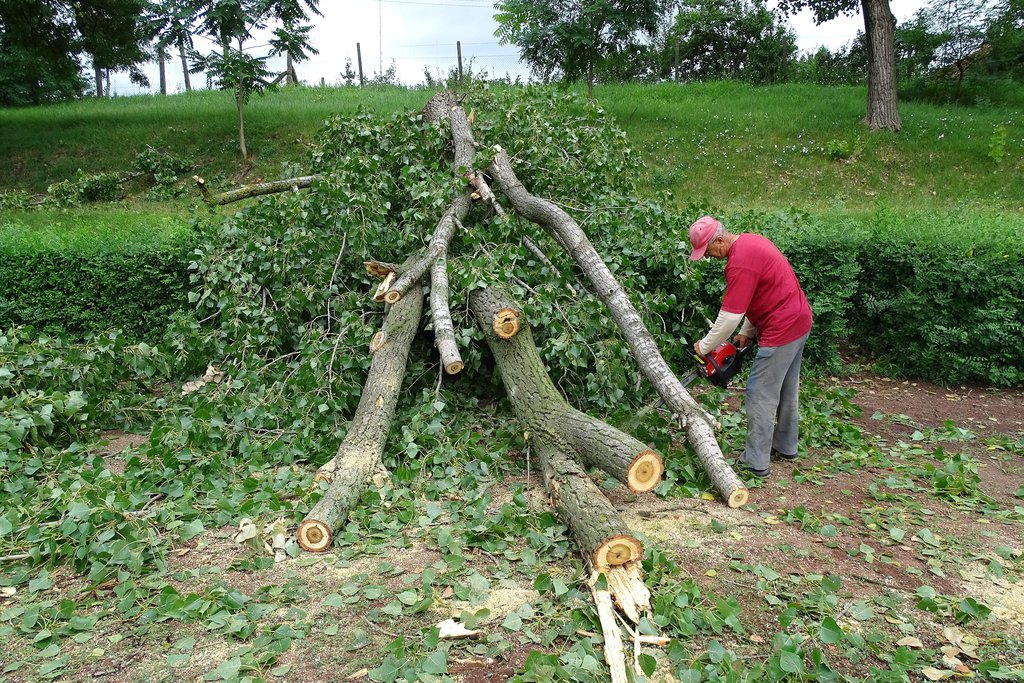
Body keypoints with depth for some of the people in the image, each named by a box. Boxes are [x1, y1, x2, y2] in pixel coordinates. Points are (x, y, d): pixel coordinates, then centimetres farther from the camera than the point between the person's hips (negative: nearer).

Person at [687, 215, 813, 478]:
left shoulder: (740, 262, -23)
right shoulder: (751, 240, 9)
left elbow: (730, 315, -22)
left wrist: (704, 346, -9)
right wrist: (746, 333, 15)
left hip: (780, 332, -10)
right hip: (799, 321, 11)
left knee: (761, 395, -2)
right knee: (787, 389, 21)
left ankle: (757, 462, 6)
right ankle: (786, 446, 35)